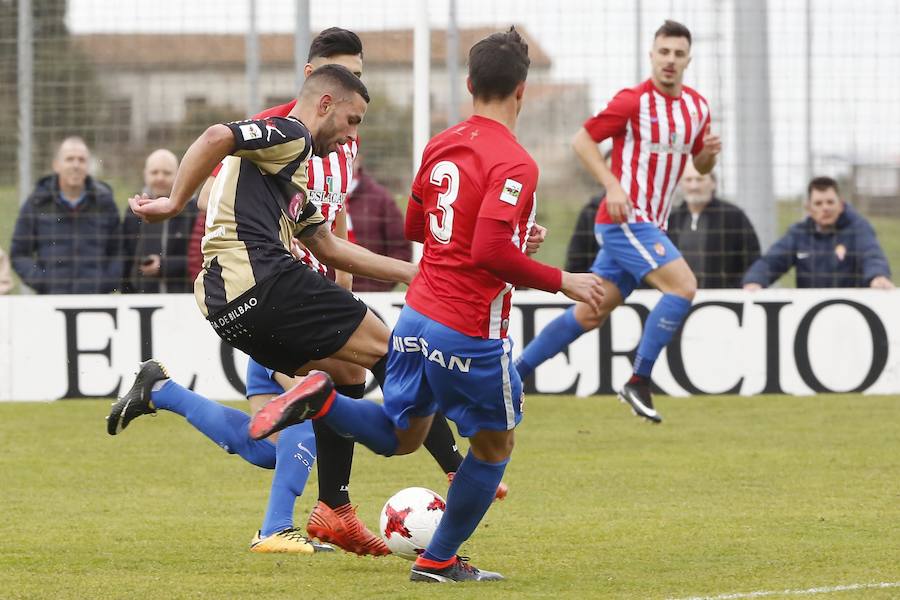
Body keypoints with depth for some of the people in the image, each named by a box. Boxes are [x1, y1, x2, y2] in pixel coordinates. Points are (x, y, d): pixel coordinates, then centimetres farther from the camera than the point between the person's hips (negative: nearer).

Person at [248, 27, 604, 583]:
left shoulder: (440, 146, 8)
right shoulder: (513, 163, -17)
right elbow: (491, 253, -26)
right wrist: (563, 282, -15)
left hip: (418, 316, 7)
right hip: (470, 333, -7)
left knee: (401, 436, 20)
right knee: (494, 445, 14)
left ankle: (321, 399, -7)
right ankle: (439, 562, 20)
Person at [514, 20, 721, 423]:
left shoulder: (697, 106, 10)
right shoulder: (633, 101, -11)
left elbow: (700, 165, 20)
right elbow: (583, 140, -7)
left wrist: (710, 152, -3)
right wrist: (612, 184, -19)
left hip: (650, 225, 8)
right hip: (626, 219, -8)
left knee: (590, 314, 10)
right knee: (683, 286, -21)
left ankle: (511, 375, 19)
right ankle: (638, 382, -14)